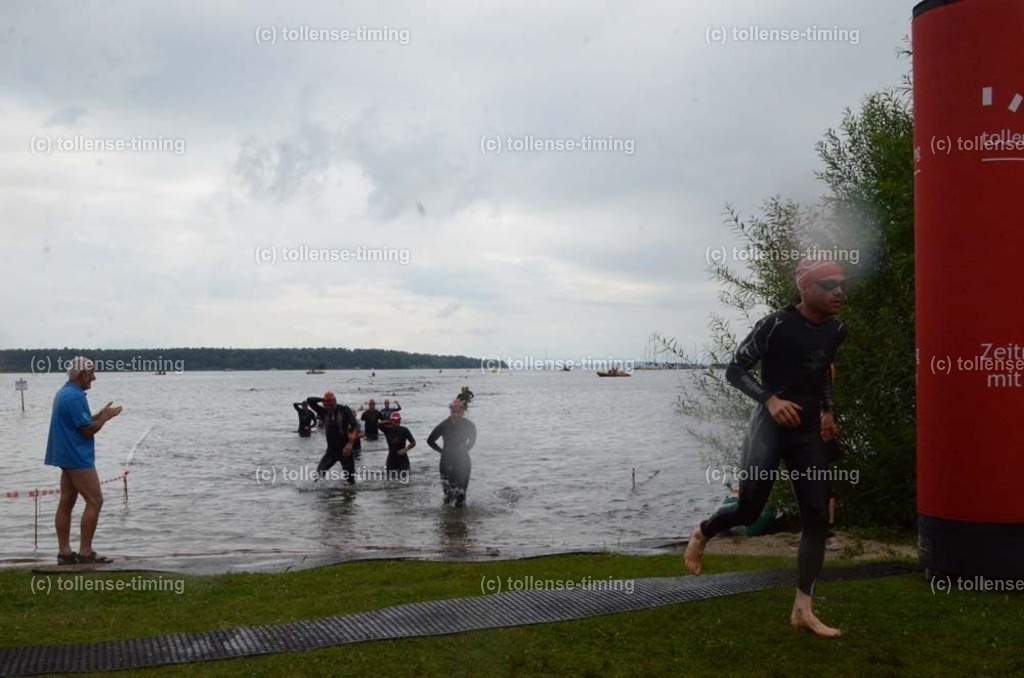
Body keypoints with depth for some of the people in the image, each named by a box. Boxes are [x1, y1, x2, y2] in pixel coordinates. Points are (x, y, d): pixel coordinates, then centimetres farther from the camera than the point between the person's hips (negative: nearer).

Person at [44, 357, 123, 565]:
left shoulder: (63, 393, 14)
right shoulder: (75, 396, -18)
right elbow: (88, 430, -18)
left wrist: (100, 415, 12)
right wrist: (106, 417, -3)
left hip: (67, 457, 10)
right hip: (78, 458, -10)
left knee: (66, 503, 9)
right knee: (94, 501, -7)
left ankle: (64, 552, 11)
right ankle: (85, 552, -7)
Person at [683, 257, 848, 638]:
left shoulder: (836, 330, 8)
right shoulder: (777, 325, -13)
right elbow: (734, 370, -10)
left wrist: (828, 410, 13)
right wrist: (770, 399, -23)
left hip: (808, 433, 6)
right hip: (770, 425, -6)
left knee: (817, 519, 0)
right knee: (748, 511, -11)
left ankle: (803, 610, 7)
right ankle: (702, 534, 24)